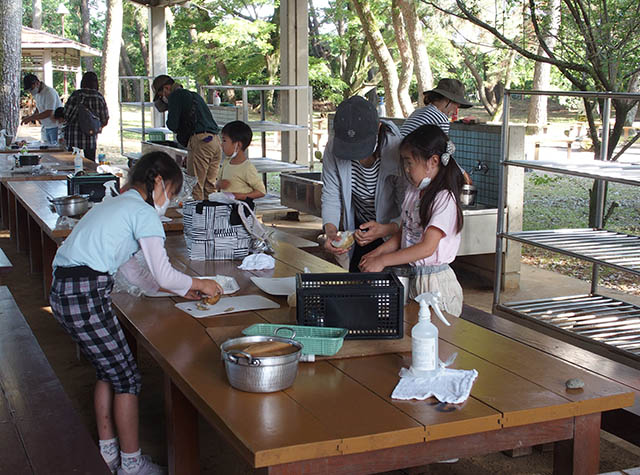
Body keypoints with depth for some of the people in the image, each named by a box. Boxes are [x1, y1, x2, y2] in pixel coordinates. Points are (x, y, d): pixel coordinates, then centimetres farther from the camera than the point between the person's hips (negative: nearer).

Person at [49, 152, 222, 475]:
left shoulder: (117, 205, 22)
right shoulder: (143, 212, -7)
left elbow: (132, 272, 25)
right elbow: (163, 275, -9)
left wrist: (181, 289, 24)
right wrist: (199, 284, 9)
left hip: (63, 291, 10)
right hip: (85, 295, -10)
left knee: (108, 370, 22)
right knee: (127, 378, 3)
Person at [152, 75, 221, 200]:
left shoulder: (175, 96, 2)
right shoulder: (194, 95, 29)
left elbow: (172, 125, -5)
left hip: (200, 140, -8)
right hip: (215, 139, 8)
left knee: (195, 186, -7)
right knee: (210, 185, 8)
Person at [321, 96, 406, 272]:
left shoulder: (398, 152, -31)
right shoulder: (333, 146, -20)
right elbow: (331, 196, -14)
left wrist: (384, 230, -46)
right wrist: (330, 231, -32)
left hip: (393, 230, -4)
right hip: (360, 227, 4)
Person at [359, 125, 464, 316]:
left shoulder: (445, 199, -18)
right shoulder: (413, 191, 8)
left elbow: (427, 248, -24)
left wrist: (382, 261, -23)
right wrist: (377, 252, -2)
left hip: (435, 281, -7)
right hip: (411, 277, 7)